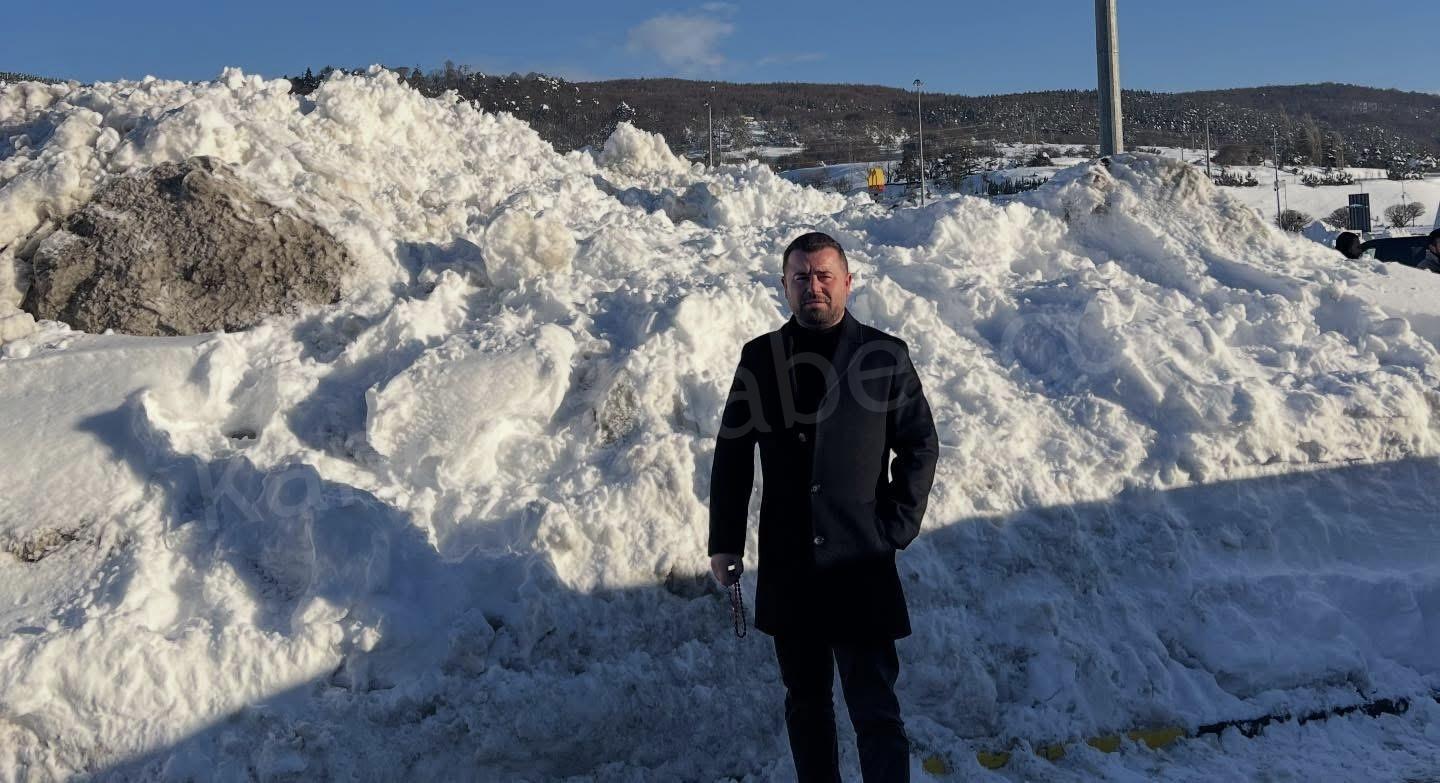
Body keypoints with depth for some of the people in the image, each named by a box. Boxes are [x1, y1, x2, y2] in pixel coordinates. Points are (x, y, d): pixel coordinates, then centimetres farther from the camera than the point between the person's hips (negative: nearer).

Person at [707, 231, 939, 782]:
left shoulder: (884, 355, -3)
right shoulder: (760, 357, 3)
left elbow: (920, 446, 2)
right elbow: (732, 453, 7)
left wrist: (895, 530, -5)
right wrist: (725, 541, 5)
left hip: (861, 565, -3)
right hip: (788, 567, 3)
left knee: (875, 709, -2)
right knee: (805, 699, 17)